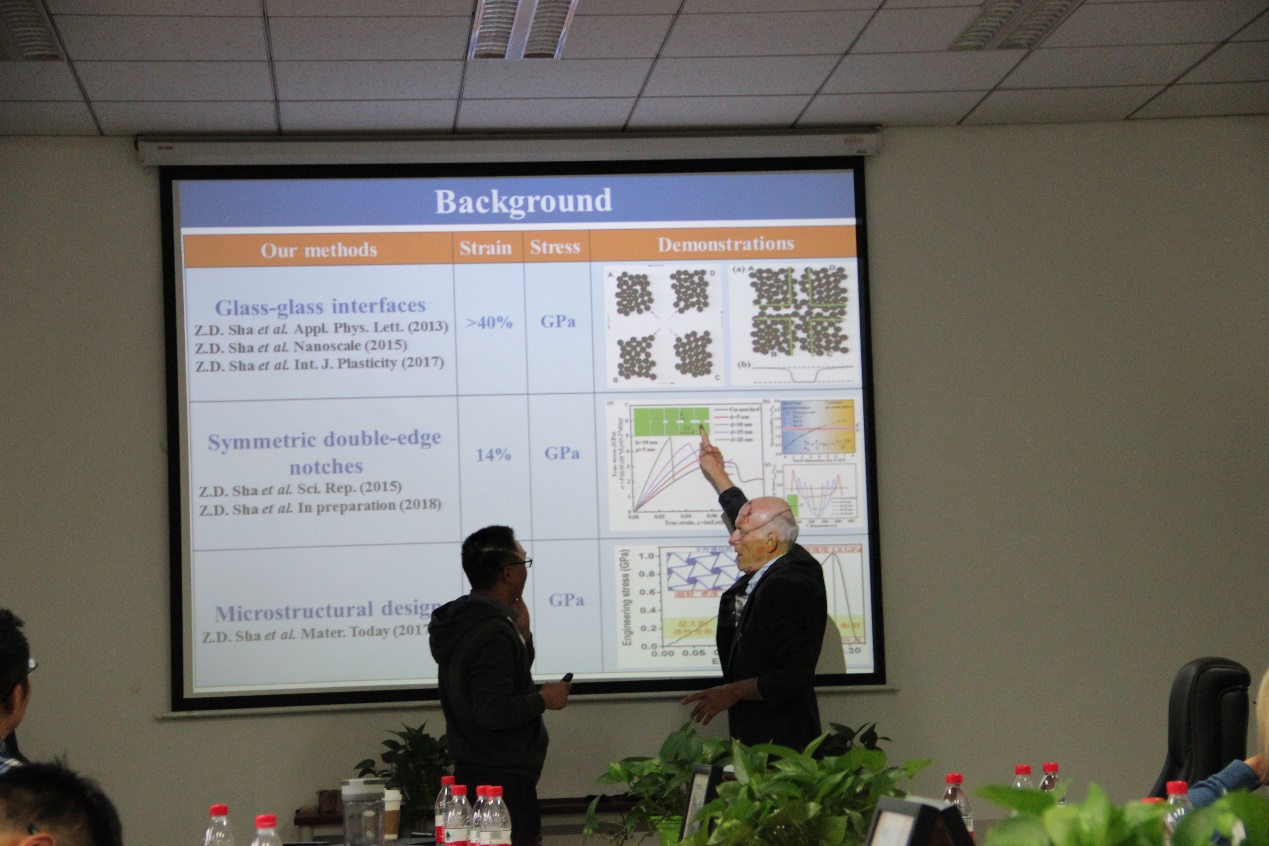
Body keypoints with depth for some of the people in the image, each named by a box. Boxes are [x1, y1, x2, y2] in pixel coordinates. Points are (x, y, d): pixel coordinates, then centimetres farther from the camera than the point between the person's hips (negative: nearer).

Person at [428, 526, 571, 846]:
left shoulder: (460, 623, 11)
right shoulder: (494, 634, -21)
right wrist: (543, 699, -13)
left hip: (471, 772, 10)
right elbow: (492, 712, -27)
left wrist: (521, 635, 9)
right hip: (503, 780, -10)